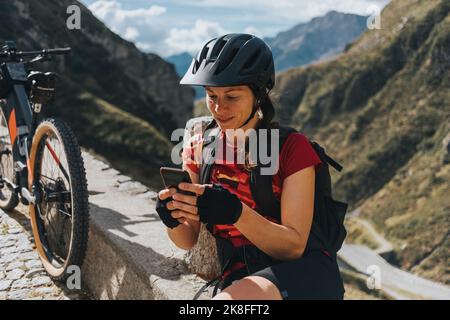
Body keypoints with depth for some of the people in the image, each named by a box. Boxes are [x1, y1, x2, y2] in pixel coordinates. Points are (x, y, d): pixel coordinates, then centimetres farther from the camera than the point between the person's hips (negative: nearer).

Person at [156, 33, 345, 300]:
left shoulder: (292, 148, -6)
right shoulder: (200, 150, 6)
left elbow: (294, 246, -12)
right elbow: (189, 241, 5)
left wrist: (235, 213, -28)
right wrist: (174, 220, -18)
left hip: (306, 273, -4)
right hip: (242, 278, 4)